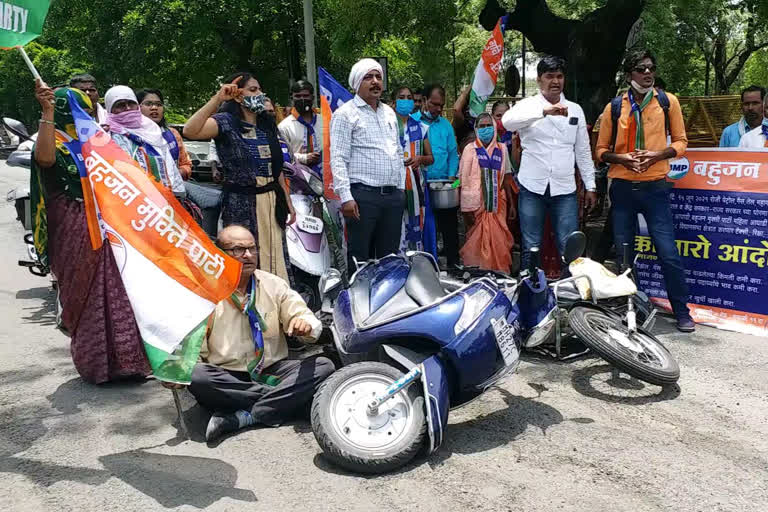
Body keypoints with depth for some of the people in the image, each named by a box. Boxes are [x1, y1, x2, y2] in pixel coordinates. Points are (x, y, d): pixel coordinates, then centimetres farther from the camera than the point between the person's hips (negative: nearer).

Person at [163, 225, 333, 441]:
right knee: (196, 376, -33)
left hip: (273, 371, 2)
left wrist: (305, 325, -21)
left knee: (324, 366, -21)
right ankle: (279, 400, -22)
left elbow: (310, 321, 4)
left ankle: (243, 417, -27)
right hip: (225, 378, -2)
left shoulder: (274, 285, 5)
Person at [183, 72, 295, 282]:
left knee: (276, 261, 10)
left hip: (272, 200, 6)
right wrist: (217, 99, -26)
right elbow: (190, 130, -26)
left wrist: (288, 202, 16)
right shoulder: (226, 122, -5)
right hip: (241, 204, -6)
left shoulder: (267, 124, 15)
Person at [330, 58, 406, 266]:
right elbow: (338, 159, -10)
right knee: (360, 258, -1)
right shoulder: (345, 114, -2)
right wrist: (346, 197, -18)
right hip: (363, 195, -6)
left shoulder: (389, 112, 19)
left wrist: (401, 187, 15)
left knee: (390, 257, 11)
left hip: (393, 196, 6)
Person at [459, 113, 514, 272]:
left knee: (499, 244, 1)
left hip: (498, 205, 3)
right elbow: (464, 181, -2)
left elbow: (506, 178, 13)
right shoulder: (470, 149, 2)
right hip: (477, 205, -3)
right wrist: (466, 209, -9)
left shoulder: (501, 149, 10)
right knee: (477, 244, -1)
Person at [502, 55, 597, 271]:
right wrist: (545, 111, -34)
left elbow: (583, 151, 14)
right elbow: (508, 121, -23)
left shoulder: (575, 110, 11)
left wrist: (590, 186, 9)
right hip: (532, 188, -2)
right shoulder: (527, 106, 1)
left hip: (565, 189, 2)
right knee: (531, 248, 5)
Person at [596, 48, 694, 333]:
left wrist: (657, 154, -13)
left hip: (655, 187, -1)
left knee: (668, 253, -5)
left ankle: (682, 312, 10)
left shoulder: (668, 101, 2)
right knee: (623, 254, 10)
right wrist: (622, 157, -12)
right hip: (622, 188, 2)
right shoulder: (614, 107, 4)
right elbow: (601, 150, 8)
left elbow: (680, 141, 6)